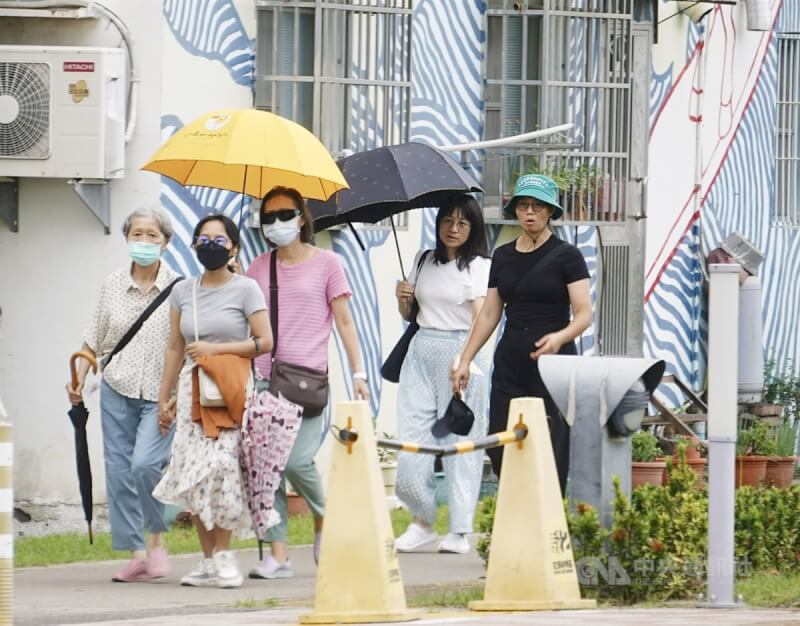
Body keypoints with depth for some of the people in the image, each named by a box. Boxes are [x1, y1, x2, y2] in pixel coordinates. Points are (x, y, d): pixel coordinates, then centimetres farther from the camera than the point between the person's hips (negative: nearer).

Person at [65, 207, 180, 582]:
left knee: (145, 463, -21)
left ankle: (157, 539, 0)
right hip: (118, 390, 4)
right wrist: (79, 379, 5)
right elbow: (94, 340, 15)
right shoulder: (112, 286, 7)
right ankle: (136, 554, 8)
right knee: (119, 471, 1)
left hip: (162, 395, -4)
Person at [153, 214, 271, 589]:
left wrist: (215, 349, -13)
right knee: (193, 475, -3)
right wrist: (164, 399, 14)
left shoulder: (245, 289, 0)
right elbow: (175, 348, 16)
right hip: (192, 391, 4)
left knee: (218, 467, -17)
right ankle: (209, 561, 3)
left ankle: (223, 556, -8)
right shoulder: (183, 292, 13)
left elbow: (264, 342, -4)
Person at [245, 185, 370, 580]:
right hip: (267, 378, 4)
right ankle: (278, 554, 0)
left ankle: (323, 519, 15)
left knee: (297, 460, -15)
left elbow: (344, 321, 5)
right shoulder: (259, 268, 14)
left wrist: (358, 372, 0)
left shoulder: (325, 263, 5)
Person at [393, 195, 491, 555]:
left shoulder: (479, 267, -2)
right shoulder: (424, 263, 13)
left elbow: (481, 320, -14)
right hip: (421, 352, 5)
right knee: (410, 442, -2)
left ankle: (460, 531, 1)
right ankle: (422, 521, 11)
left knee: (459, 442, -3)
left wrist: (466, 361, -30)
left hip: (460, 350, -5)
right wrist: (402, 299, 0)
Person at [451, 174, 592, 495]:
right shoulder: (502, 257, 12)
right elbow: (489, 314, 16)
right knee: (501, 452, -1)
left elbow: (584, 314, -10)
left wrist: (560, 337, -30)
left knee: (550, 453, -8)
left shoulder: (566, 256, -3)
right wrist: (465, 360, 9)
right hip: (510, 363, 5)